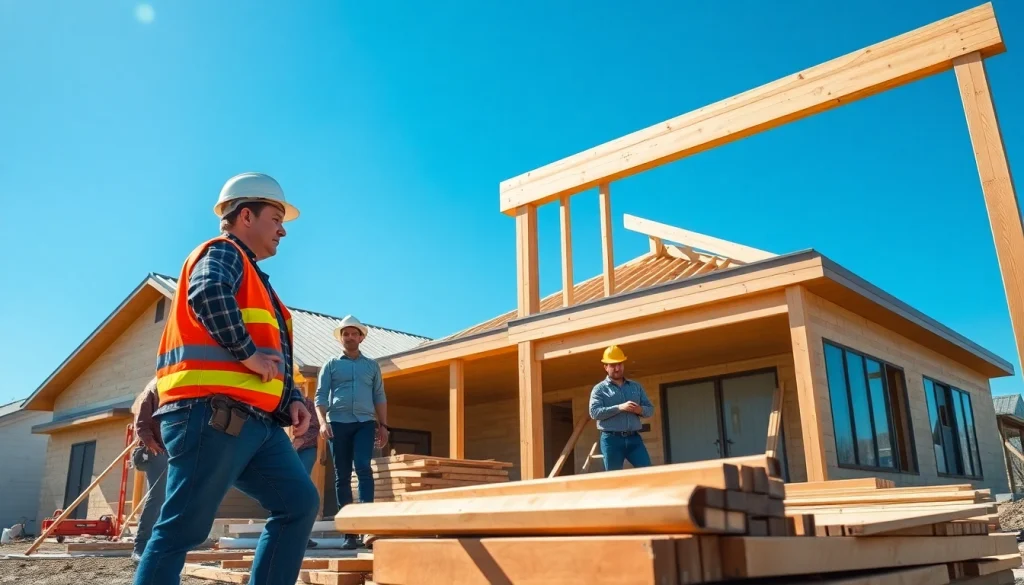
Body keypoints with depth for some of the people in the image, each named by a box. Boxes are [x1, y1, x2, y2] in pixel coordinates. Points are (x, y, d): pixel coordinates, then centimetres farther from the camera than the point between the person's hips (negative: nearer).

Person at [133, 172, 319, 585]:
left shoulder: (255, 279, 29)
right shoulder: (222, 252, 0)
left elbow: (274, 357, 28)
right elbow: (208, 295, -26)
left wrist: (293, 399, 12)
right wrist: (248, 352, -18)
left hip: (256, 421, 10)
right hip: (212, 414, -10)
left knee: (299, 503, 4)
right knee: (184, 527, -7)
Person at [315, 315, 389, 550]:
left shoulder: (372, 365, 16)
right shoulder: (331, 365, 12)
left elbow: (379, 397, 15)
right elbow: (320, 396, 5)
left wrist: (383, 425, 6)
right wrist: (322, 422, -10)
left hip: (365, 423, 0)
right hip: (338, 423, 0)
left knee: (363, 467, -19)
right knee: (342, 476, 1)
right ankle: (349, 532, 5)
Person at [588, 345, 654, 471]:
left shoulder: (636, 387, 16)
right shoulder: (600, 389, 3)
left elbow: (650, 409, 14)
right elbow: (594, 412, -11)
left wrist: (640, 410, -11)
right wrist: (619, 407, -22)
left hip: (634, 438, 3)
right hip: (612, 439, -3)